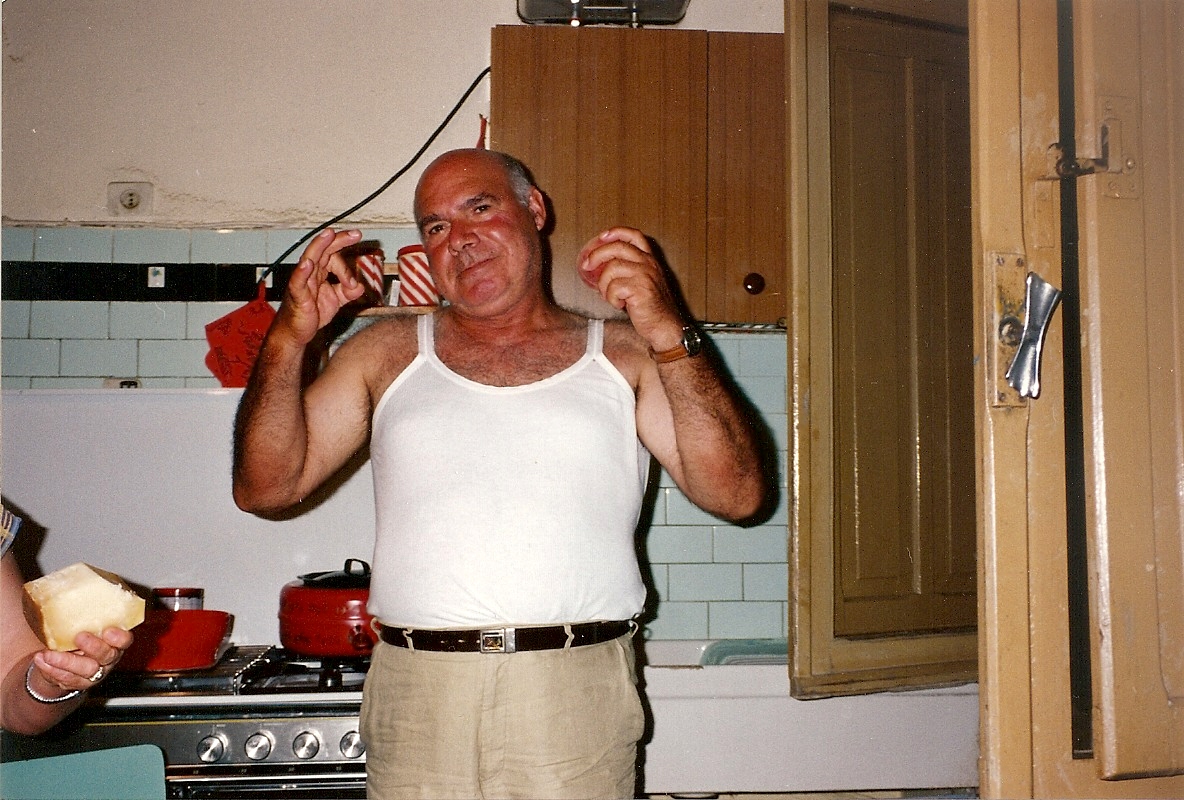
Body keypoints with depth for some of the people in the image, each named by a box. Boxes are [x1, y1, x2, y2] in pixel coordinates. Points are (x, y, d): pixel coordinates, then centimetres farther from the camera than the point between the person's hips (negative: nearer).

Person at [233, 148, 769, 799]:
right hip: (416, 694, 2)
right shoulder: (385, 353, 13)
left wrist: (667, 332, -12)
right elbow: (264, 489, 8)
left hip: (575, 700, -1)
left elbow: (738, 495, -3)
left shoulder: (622, 356, 6)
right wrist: (289, 338, -6)